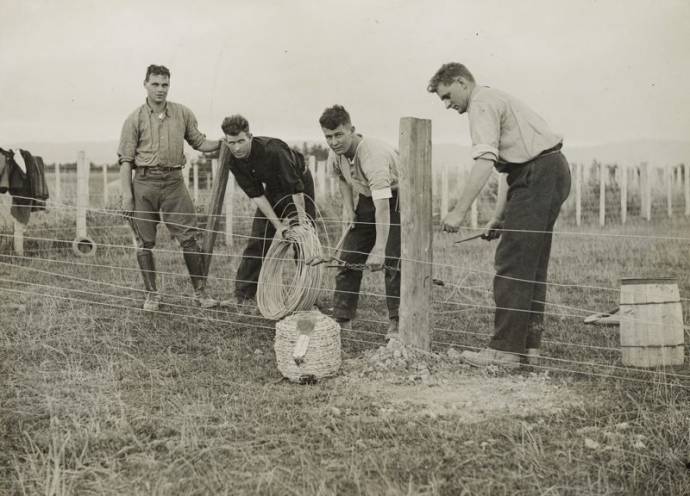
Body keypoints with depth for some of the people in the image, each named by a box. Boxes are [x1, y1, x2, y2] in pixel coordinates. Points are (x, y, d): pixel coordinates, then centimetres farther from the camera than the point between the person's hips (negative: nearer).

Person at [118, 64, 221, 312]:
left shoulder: (183, 113, 9)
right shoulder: (135, 119, 2)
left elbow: (199, 143, 17)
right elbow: (126, 159, 1)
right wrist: (127, 194, -6)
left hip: (173, 182, 1)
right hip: (144, 182, -1)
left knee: (189, 238, -2)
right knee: (145, 242, 4)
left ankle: (200, 291, 8)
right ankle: (152, 294, 17)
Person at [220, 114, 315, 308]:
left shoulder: (272, 150, -36)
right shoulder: (234, 162, -17)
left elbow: (296, 187, -31)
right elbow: (256, 195, -14)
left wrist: (301, 219, -28)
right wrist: (277, 225, -20)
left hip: (300, 184, -6)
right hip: (273, 189, 6)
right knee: (257, 241, -1)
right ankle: (242, 297, 3)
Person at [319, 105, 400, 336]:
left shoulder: (373, 154, -36)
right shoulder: (335, 153, -11)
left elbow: (383, 205, -43)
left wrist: (379, 249, -49)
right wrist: (348, 207, 1)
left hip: (395, 199, -7)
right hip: (365, 200, 7)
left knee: (392, 263, -16)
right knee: (348, 259, 5)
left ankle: (396, 323, -4)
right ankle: (341, 320, 13)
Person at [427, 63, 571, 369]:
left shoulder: (482, 104, -6)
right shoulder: (495, 100, 26)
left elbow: (484, 162, -21)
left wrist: (459, 211, -23)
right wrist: (498, 217, 19)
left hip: (538, 174, -11)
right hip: (552, 173, 11)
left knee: (513, 263, -11)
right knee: (531, 265, 12)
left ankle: (504, 350, -11)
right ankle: (528, 346, 15)